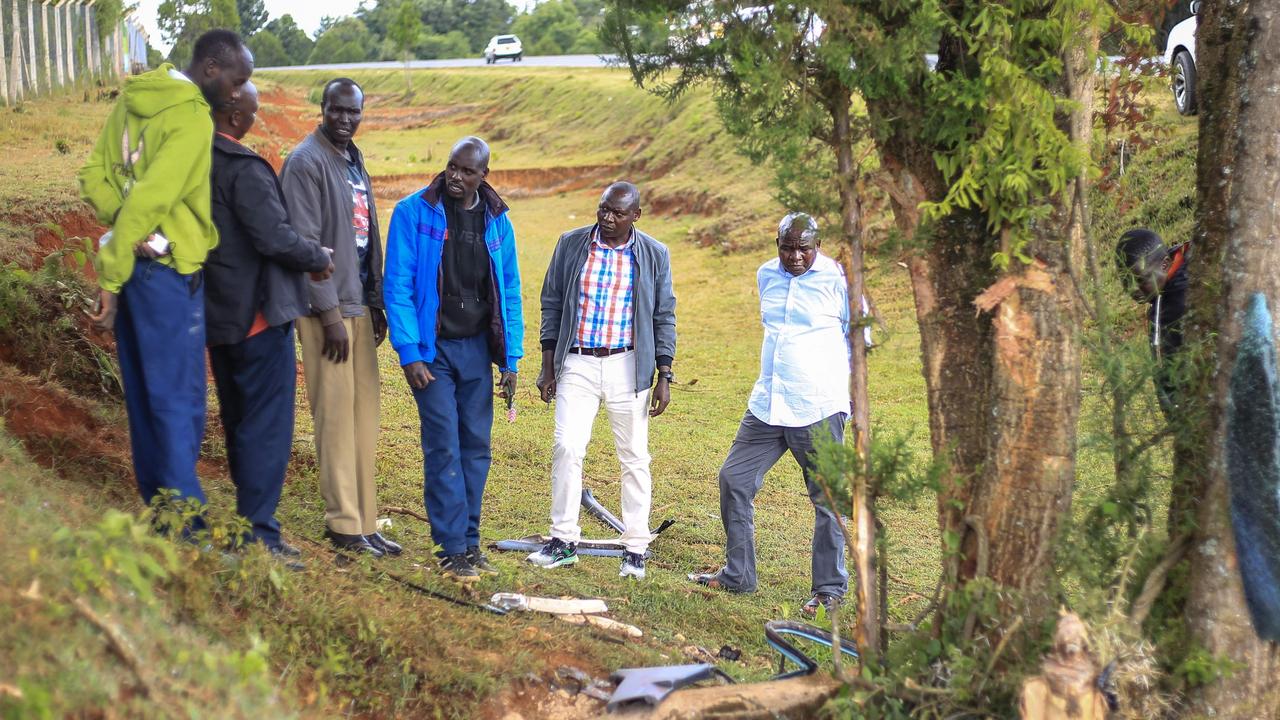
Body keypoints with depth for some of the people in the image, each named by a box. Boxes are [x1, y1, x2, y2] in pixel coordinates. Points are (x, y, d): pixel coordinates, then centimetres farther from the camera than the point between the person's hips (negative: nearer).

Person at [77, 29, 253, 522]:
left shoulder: (133, 99, 10)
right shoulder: (192, 118, -16)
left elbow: (94, 177, 11)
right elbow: (148, 200, -21)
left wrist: (121, 220, -4)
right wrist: (111, 281, -16)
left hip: (129, 262, 9)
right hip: (167, 272, -8)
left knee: (145, 398, 14)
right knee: (179, 404, -3)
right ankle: (187, 527, -1)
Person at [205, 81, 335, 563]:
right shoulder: (244, 169, -19)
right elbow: (275, 238, -23)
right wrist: (319, 259, -6)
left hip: (218, 314, 9)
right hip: (258, 314, -9)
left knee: (239, 424, 17)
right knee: (267, 427, -2)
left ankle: (247, 522, 25)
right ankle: (259, 535, 0)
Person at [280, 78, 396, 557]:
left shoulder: (354, 162, 16)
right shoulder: (306, 162, -10)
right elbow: (305, 244, -16)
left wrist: (376, 303, 14)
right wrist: (329, 313, -18)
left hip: (359, 305, 8)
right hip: (328, 307, -8)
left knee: (364, 414, 9)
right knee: (335, 414, -4)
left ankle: (364, 521, 16)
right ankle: (344, 524, 2)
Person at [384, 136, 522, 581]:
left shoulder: (497, 220, 5)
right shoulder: (414, 212, -7)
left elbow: (509, 292, 10)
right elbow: (398, 287, -8)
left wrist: (511, 358, 5)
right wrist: (409, 353, -14)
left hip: (477, 348, 4)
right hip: (433, 349, -4)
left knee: (476, 447, 6)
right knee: (444, 448, -7)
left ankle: (470, 542, 15)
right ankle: (452, 549, -3)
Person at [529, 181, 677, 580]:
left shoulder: (654, 255, 1)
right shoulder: (571, 245, 3)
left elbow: (664, 318, 4)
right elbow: (552, 304, 8)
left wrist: (664, 377, -1)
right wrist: (548, 365, 3)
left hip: (628, 367, -1)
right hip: (577, 364, 1)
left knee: (634, 457, 4)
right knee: (566, 446, -9)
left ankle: (635, 550, 12)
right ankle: (564, 541, 2)